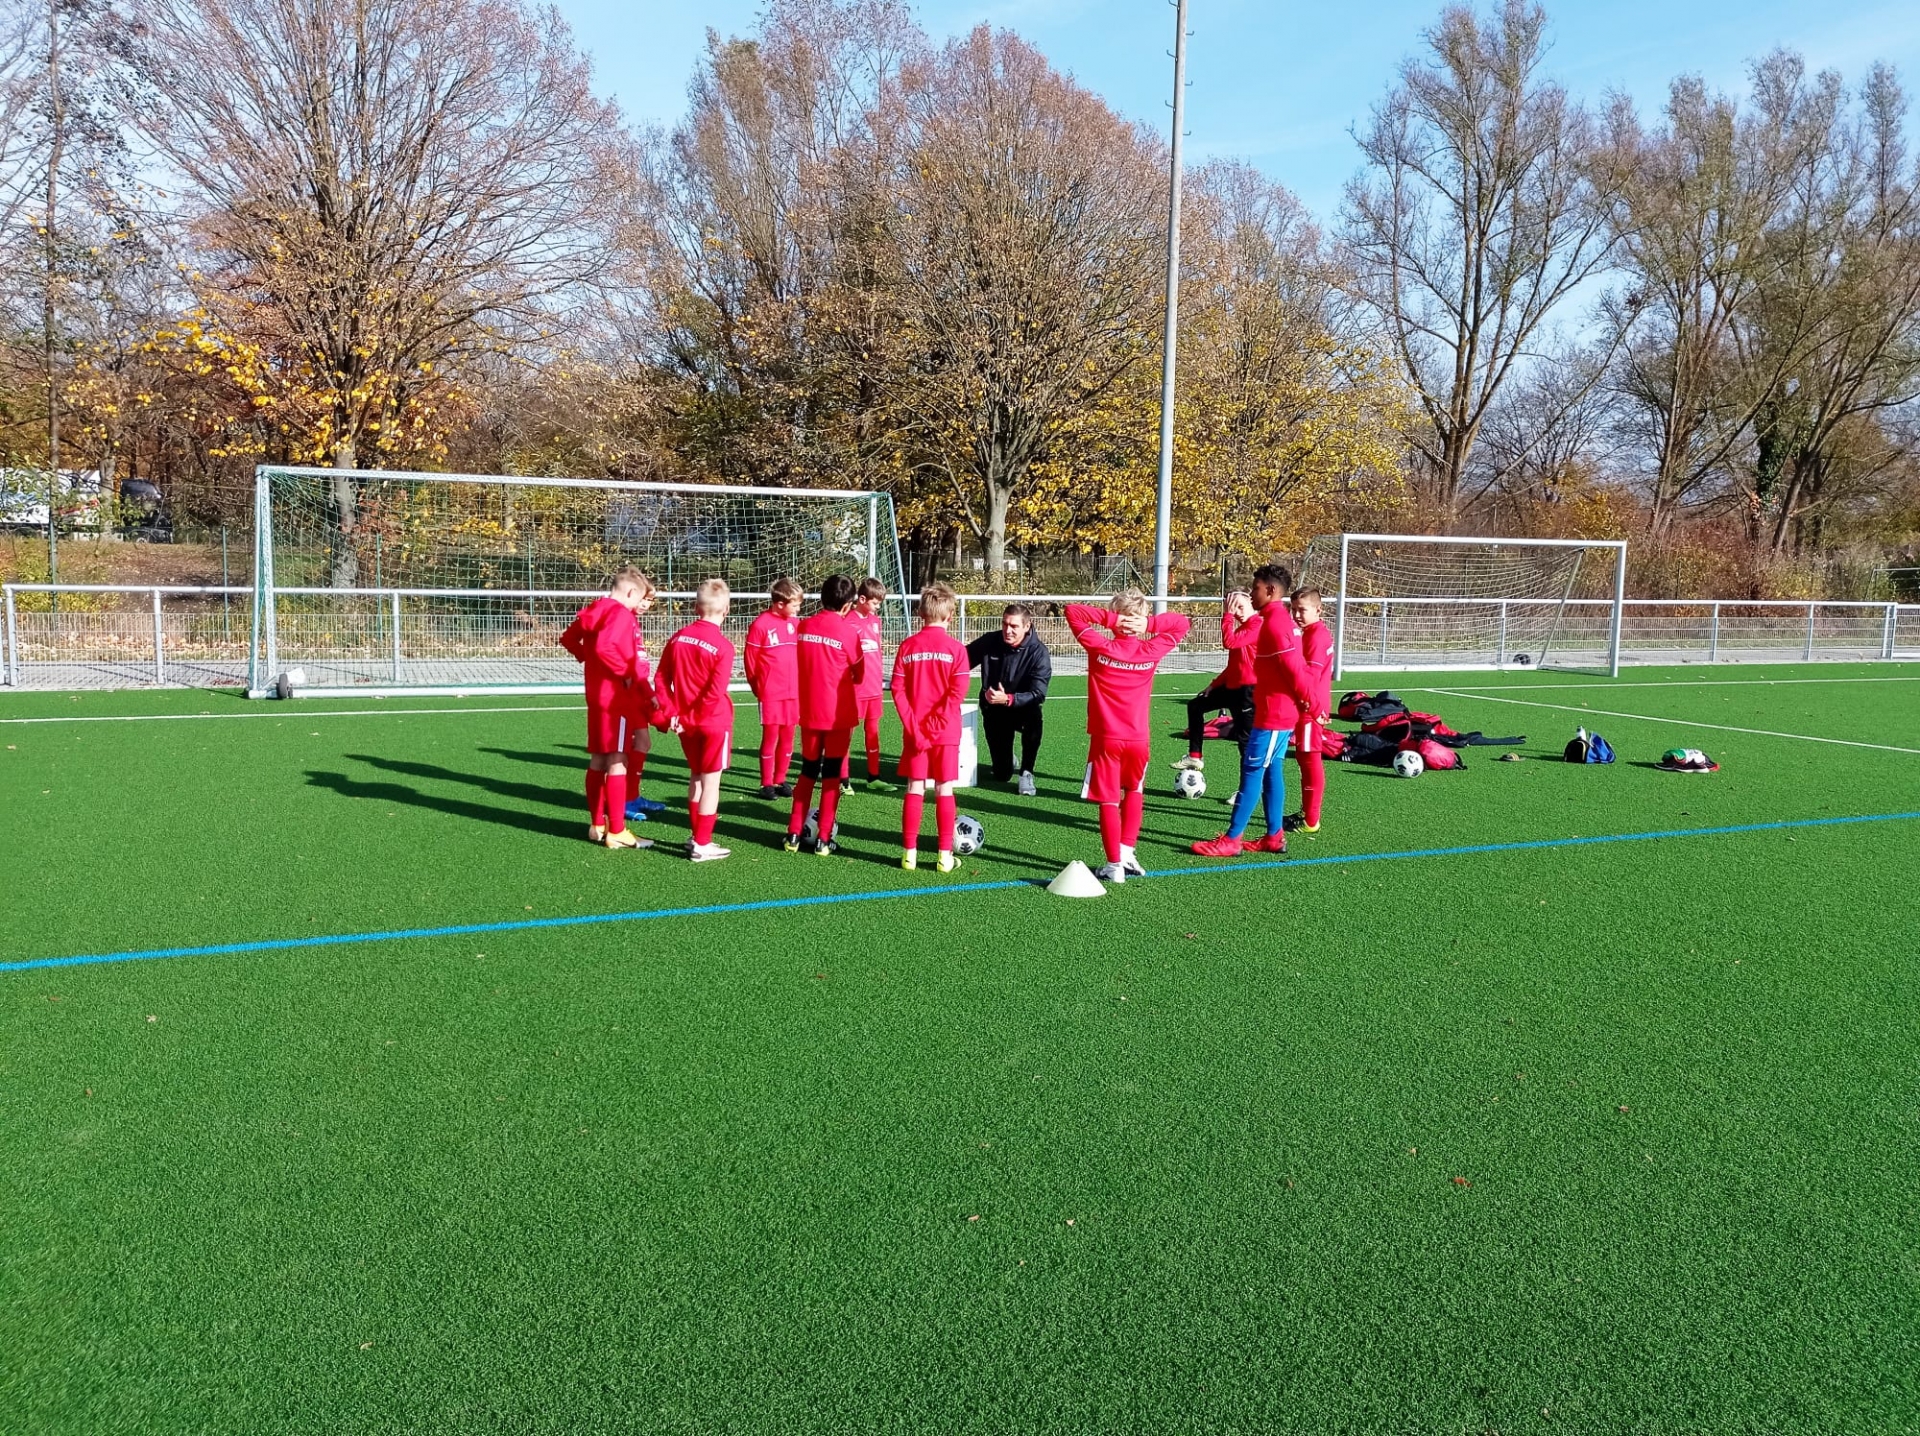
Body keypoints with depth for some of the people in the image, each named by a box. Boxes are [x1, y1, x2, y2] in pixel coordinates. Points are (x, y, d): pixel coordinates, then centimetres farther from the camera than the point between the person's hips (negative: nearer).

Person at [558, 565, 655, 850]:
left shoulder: (594, 610, 11)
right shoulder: (621, 614, -16)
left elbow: (568, 638, 19)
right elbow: (604, 646, -30)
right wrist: (625, 673, -20)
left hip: (596, 696, 9)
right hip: (616, 698, -9)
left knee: (598, 760, 14)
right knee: (617, 762, -5)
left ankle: (597, 825, 22)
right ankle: (616, 831, -2)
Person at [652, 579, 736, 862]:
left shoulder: (678, 638, 2)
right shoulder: (723, 646, -15)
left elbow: (662, 678, 1)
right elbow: (715, 691, -20)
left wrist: (670, 713, 1)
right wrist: (691, 715, -11)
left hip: (686, 722, 6)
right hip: (714, 721, -6)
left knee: (695, 778, 19)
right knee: (710, 781, 2)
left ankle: (696, 836, 27)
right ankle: (702, 845, 5)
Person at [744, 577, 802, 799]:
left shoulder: (795, 623, 6)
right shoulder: (761, 625, -10)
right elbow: (751, 658, -5)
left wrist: (799, 683, 10)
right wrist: (758, 687, 2)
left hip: (793, 692, 5)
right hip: (771, 693, -5)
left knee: (788, 738, 9)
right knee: (770, 737, 0)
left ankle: (781, 780, 21)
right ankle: (767, 784, 9)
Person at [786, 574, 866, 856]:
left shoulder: (804, 626, 0)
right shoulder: (847, 632, -13)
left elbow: (805, 663, 10)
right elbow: (859, 673, -1)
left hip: (809, 711, 4)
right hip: (839, 714, -4)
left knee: (808, 771, 16)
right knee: (832, 775, 6)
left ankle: (793, 834, 15)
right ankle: (823, 840, 8)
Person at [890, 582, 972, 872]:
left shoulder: (907, 646, 0)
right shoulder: (956, 648, -6)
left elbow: (897, 690, -5)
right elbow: (958, 691, -14)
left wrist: (914, 727, -7)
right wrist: (937, 722, -13)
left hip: (915, 732, 2)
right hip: (946, 732, -2)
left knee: (915, 789, 8)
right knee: (944, 790, 5)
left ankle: (909, 853, 10)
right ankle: (945, 855, 7)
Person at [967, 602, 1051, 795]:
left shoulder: (1039, 653, -18)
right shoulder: (989, 642, -10)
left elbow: (1038, 694, -27)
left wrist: (1008, 699, -44)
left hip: (1022, 709, -2)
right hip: (994, 710, 2)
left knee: (1033, 714, -39)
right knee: (1001, 776, -1)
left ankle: (1026, 773, -20)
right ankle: (1005, 762, 40)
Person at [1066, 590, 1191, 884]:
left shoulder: (1100, 648, -10)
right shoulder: (1151, 651, -4)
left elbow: (1072, 611, -3)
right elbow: (1181, 623, 10)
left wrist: (1109, 619, -12)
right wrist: (1150, 623, -5)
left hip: (1106, 738, -2)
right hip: (1138, 739, 2)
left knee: (1108, 801, 6)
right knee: (1134, 792, 24)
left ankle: (1115, 866, 8)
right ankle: (1126, 852, 18)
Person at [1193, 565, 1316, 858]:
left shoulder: (1275, 622, -17)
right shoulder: (1273, 619, 13)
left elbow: (1293, 666, -21)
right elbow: (1232, 641, 15)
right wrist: (1245, 616, 7)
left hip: (1274, 713, -10)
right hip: (1276, 711, 10)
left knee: (1252, 773, -6)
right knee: (1271, 771, 14)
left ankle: (1231, 840, -2)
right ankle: (1275, 836, 20)